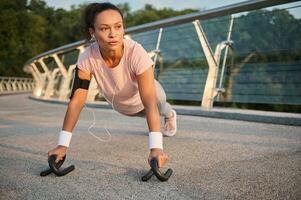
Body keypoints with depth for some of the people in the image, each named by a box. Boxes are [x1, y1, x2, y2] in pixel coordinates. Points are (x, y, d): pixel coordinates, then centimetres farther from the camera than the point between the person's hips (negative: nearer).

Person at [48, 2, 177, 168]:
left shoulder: (136, 53, -44)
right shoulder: (87, 58, -37)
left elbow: (150, 104, -48)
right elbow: (76, 101, -34)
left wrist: (156, 148, -57)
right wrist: (62, 145, -38)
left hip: (144, 97, -2)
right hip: (120, 105, 3)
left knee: (160, 108, 31)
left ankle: (170, 115, 68)